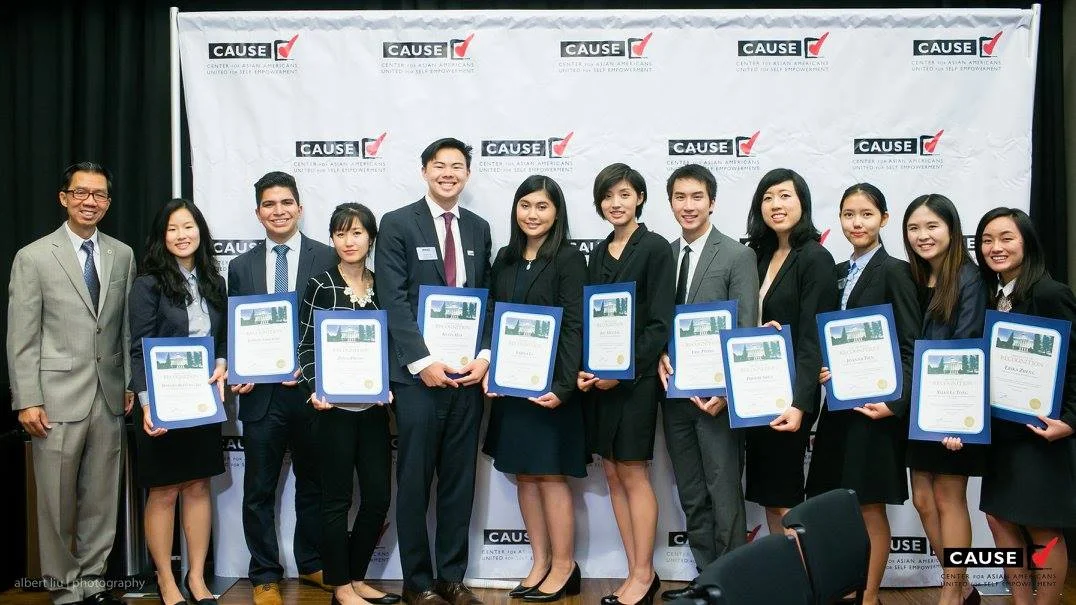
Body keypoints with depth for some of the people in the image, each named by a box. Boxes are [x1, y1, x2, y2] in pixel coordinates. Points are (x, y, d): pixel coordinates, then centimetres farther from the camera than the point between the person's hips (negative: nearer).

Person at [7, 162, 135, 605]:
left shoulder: (122, 255, 9)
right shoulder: (33, 257, -2)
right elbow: (21, 337, -4)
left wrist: (131, 384, 8)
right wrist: (27, 401, -8)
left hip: (109, 397, 3)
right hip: (57, 397, -3)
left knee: (102, 498, 10)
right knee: (57, 501, 5)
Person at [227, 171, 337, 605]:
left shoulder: (327, 259, -1)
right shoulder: (241, 266, 8)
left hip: (313, 390, -1)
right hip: (261, 393, 2)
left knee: (313, 483, 14)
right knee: (259, 490, 8)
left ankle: (312, 564, 31)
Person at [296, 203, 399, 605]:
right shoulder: (320, 286, -2)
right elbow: (306, 346, -3)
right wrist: (316, 390, -16)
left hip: (374, 407, 4)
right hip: (335, 407, -4)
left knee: (379, 496, 5)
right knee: (337, 498, 4)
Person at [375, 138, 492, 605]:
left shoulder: (478, 228, 13)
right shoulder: (397, 224, -1)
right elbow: (393, 301, -8)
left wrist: (485, 355, -4)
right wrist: (422, 363, -16)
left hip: (469, 373, 4)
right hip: (418, 374, -4)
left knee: (460, 480, 10)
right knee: (415, 481, 4)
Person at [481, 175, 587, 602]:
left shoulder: (569, 260, -6)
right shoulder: (505, 259, 10)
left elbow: (575, 327, -12)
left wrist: (563, 386, -19)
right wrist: (489, 371, -2)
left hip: (549, 385, -6)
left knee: (550, 475, 1)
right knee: (524, 475, 10)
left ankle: (563, 567, 15)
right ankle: (540, 563, 22)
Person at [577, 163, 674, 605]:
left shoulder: (655, 248, -6)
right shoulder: (599, 252, 13)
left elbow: (660, 323, -11)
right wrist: (582, 370, -2)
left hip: (635, 376, -6)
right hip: (597, 378, 6)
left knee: (632, 473, -2)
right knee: (613, 475, 8)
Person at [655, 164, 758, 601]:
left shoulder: (738, 256, -5)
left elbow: (746, 331, -9)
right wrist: (660, 358, -8)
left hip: (717, 392, -5)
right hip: (674, 391, 5)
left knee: (724, 493, 1)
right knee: (691, 495, 13)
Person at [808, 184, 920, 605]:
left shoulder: (894, 272, -8)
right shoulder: (839, 273, 13)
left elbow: (910, 347, -11)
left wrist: (895, 404, -19)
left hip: (875, 405, -6)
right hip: (838, 403, 7)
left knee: (869, 506, 2)